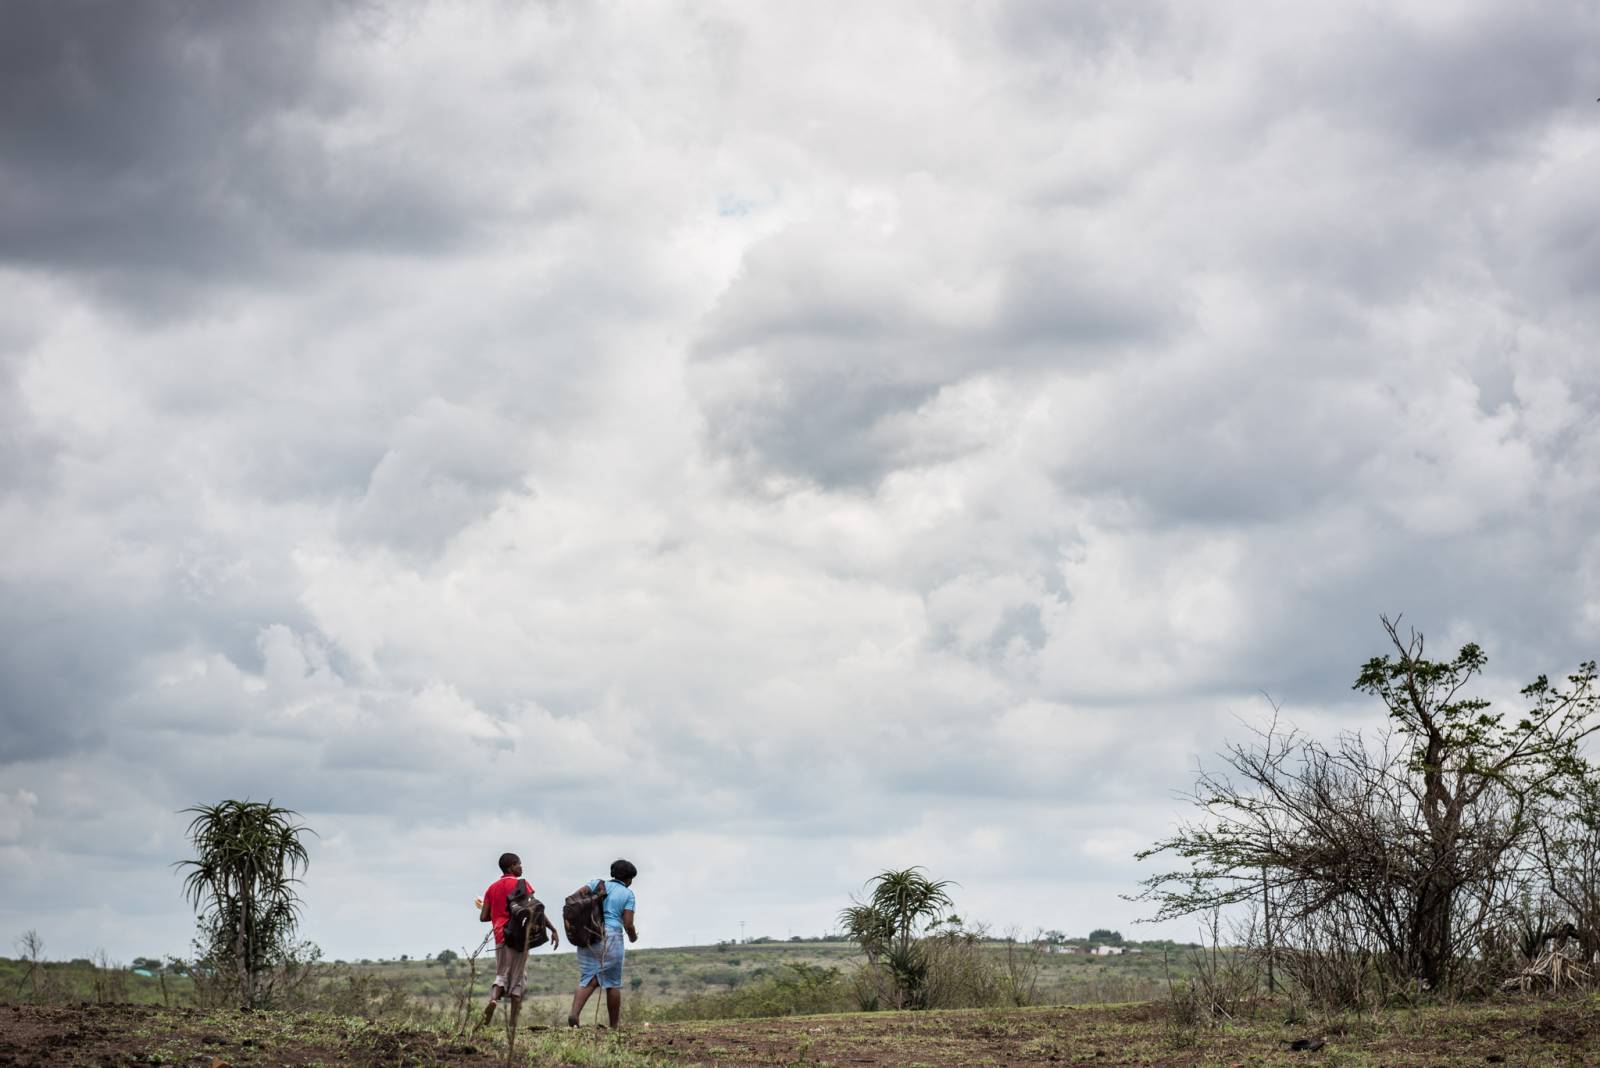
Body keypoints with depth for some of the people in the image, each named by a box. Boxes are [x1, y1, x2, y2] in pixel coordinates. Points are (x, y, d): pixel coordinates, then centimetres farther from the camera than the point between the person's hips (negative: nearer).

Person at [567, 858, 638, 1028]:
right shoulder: (628, 894, 3)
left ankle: (574, 1013, -22)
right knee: (613, 983, 7)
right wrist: (633, 937, 17)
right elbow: (628, 924, -4)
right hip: (611, 938, -4)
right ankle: (614, 1027, 10)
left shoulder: (597, 884, 12)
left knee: (588, 980, 3)